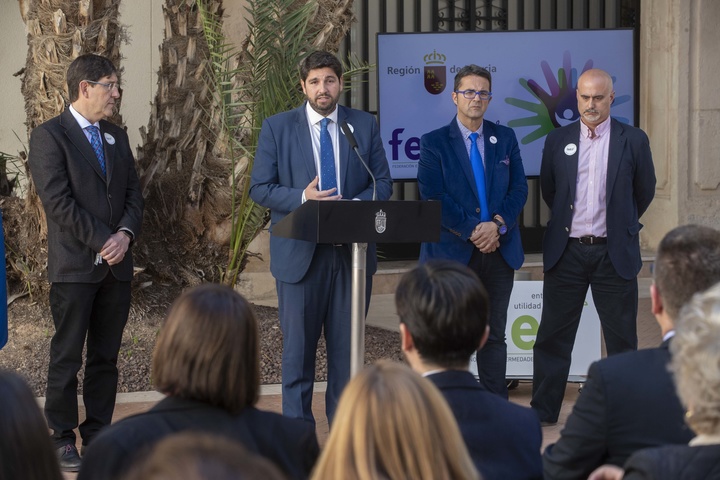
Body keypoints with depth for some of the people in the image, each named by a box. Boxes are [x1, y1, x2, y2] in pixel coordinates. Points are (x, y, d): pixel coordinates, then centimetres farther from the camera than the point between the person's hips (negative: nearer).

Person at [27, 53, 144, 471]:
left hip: (117, 264, 6)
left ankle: (99, 435, 15)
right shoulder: (49, 136, -6)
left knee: (106, 357, 8)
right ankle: (63, 440, 7)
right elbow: (58, 201, -13)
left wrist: (126, 234, -8)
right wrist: (102, 241, -14)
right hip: (75, 265, -6)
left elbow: (134, 193, 12)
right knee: (67, 358, 0)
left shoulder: (117, 137, 16)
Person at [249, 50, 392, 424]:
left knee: (347, 344, 7)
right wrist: (302, 198, -18)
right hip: (300, 252, -2)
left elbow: (383, 183, 8)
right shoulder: (277, 127, 2)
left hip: (352, 250, 2)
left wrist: (357, 206, -13)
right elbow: (259, 188, -1)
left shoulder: (364, 126, 8)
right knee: (298, 346, 2)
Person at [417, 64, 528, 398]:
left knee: (494, 335, 8)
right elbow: (432, 196, -8)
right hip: (453, 252, -3)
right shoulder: (433, 142, 1)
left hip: (499, 249, 3)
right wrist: (472, 230, -15)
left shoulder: (505, 138, 10)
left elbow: (519, 188, 5)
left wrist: (497, 224, -13)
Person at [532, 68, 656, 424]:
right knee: (553, 336, 6)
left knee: (621, 338, 5)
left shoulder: (633, 140, 0)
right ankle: (543, 410, 14)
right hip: (567, 250, 1)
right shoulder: (558, 140, 4)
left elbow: (644, 192, 10)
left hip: (614, 252, -1)